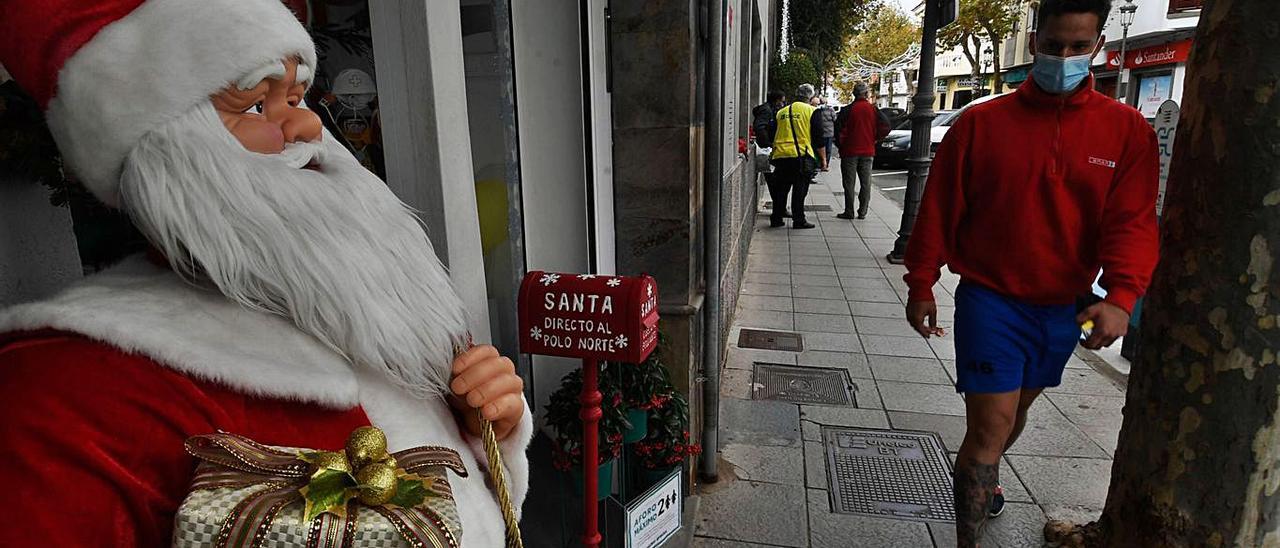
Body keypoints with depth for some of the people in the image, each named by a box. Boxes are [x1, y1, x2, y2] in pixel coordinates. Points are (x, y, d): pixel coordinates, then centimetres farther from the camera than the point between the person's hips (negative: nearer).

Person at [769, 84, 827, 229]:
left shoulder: (782, 112, 15)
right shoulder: (812, 111, 2)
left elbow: (773, 136, 21)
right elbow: (818, 138, -1)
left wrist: (773, 153, 33)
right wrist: (823, 158, 5)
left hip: (780, 156, 4)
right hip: (801, 156, -4)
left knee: (780, 190, 12)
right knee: (800, 190, 2)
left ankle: (776, 219, 15)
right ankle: (799, 220, 4)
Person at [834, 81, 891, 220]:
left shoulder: (847, 110, -9)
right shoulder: (873, 110, 0)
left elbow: (839, 129, -14)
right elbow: (885, 126, -5)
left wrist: (840, 144, 0)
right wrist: (874, 139, 8)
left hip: (850, 151, -3)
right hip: (868, 151, 3)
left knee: (849, 183, 3)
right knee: (866, 182, 10)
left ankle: (849, 212, 3)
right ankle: (862, 212, 10)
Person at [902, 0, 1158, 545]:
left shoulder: (1128, 130, -1)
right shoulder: (981, 123, -7)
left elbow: (1133, 222, -6)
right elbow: (939, 210, -4)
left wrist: (1120, 297, -21)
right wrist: (920, 286, -3)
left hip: (1064, 307, 4)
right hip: (990, 300, -4)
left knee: (1017, 408, 24)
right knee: (990, 425, -7)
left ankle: (983, 474, 52)